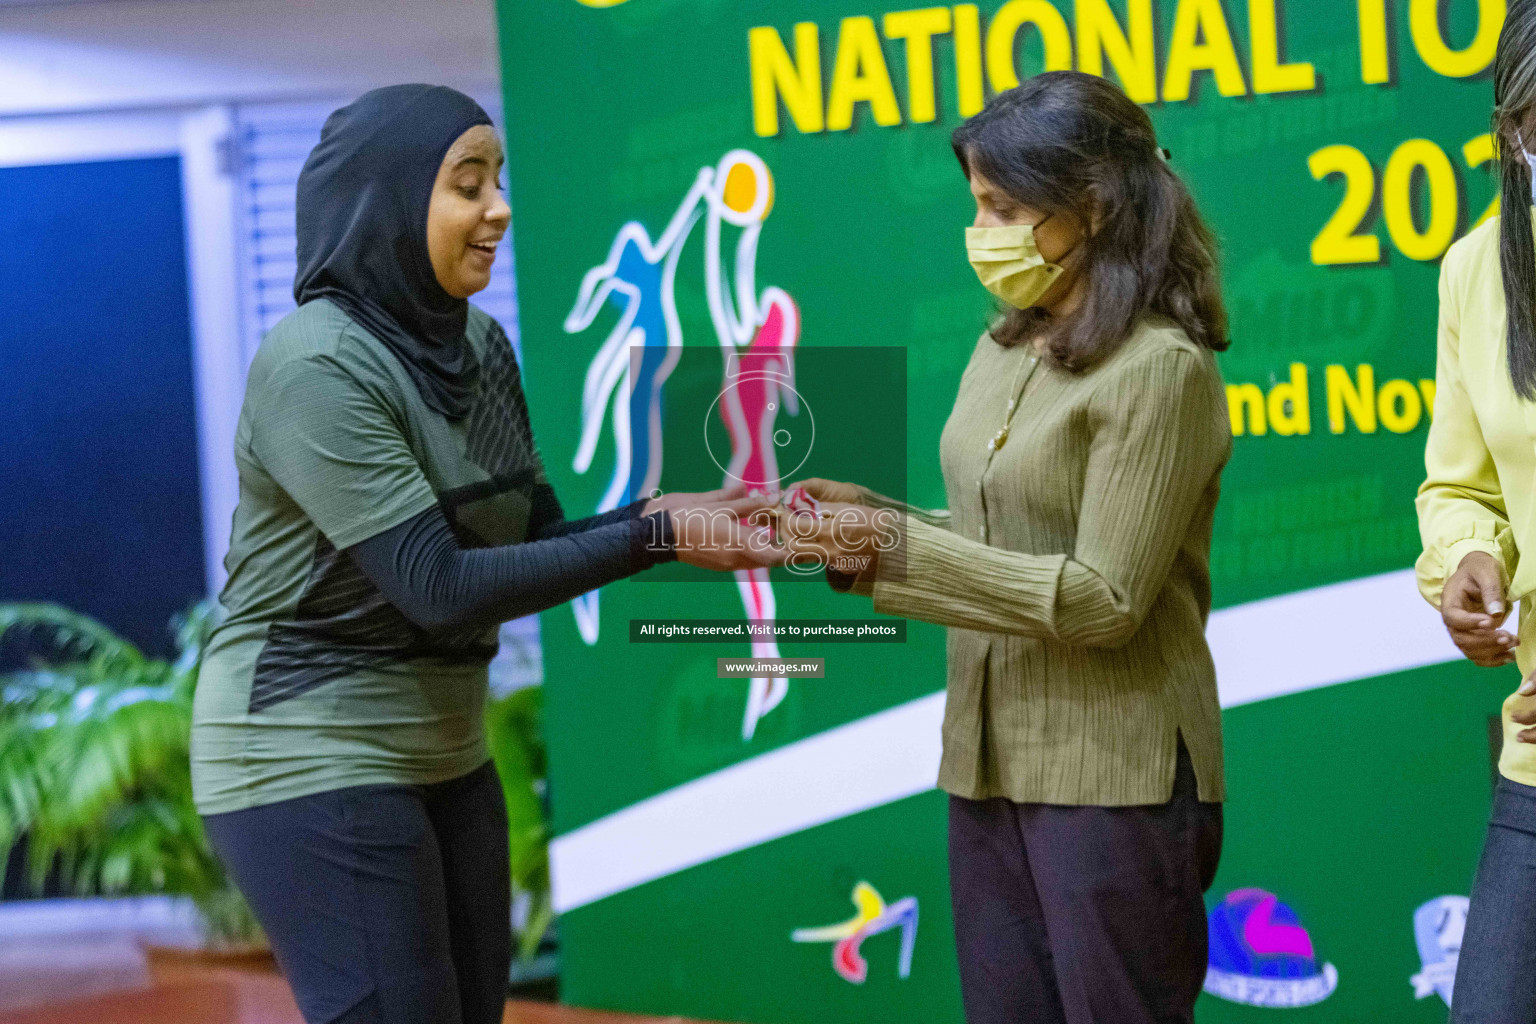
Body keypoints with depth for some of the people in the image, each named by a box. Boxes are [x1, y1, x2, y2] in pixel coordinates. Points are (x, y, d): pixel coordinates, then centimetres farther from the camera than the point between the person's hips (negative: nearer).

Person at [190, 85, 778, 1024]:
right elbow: (440, 588, -23)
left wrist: (664, 514, -11)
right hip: (313, 764, -8)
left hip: (443, 757, 8)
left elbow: (536, 542, 8)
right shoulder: (317, 367, -20)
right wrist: (656, 539, -23)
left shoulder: (478, 346, 4)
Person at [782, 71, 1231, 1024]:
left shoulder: (1160, 367, -14)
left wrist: (896, 550, -20)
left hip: (1111, 777, -8)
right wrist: (869, 518, -2)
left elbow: (1102, 598, -19)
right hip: (992, 763, 8)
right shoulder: (1007, 348, 11)